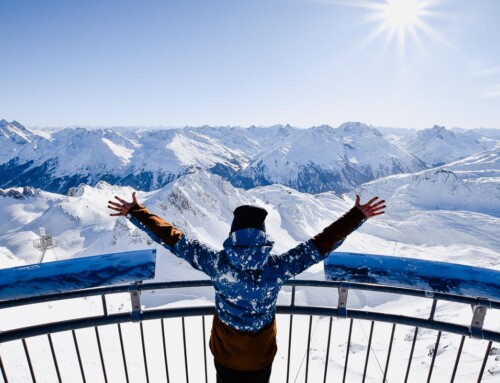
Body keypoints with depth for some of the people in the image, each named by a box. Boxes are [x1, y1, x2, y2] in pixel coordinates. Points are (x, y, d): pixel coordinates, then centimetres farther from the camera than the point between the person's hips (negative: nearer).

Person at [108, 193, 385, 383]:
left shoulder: (217, 264, -29)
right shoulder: (277, 268, -29)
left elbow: (174, 241, -23)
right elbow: (321, 245, -25)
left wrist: (135, 212, -13)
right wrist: (358, 215, -16)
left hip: (225, 354, 0)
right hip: (261, 356, 0)